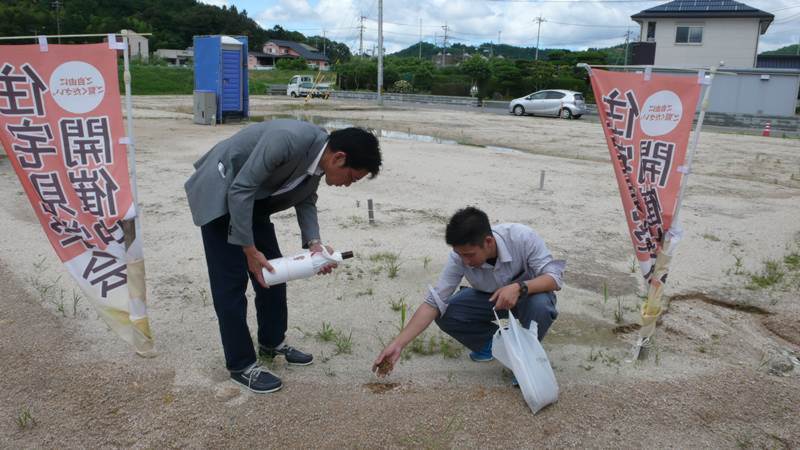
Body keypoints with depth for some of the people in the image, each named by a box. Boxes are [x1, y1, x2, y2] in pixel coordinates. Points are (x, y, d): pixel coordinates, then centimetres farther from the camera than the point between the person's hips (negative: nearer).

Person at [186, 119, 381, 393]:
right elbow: (239, 190, -31)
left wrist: (313, 242, -12)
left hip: (254, 198, 8)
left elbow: (305, 199, 4)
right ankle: (241, 365, 7)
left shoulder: (320, 155, -9)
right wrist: (250, 250, -26)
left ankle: (272, 343, 30)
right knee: (231, 283, -6)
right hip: (220, 193, -8)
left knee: (272, 272, 11)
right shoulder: (288, 139, -35)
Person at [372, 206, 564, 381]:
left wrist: (519, 287, -49)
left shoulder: (521, 237, -34)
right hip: (491, 298, 3)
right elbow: (434, 302, -26)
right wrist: (398, 344, -33)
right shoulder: (460, 257, -27)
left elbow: (554, 277, -29)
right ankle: (493, 341, 6)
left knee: (539, 305, -37)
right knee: (445, 314, -20)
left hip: (529, 293, -2)